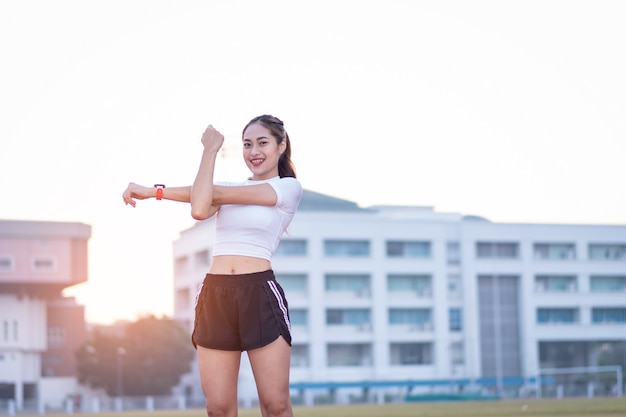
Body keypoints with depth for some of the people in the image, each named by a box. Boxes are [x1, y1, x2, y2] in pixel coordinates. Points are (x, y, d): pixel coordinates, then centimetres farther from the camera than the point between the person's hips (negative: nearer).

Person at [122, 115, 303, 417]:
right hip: (215, 294, 4)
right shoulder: (229, 189, 20)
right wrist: (209, 151, 2)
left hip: (259, 294, -4)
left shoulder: (289, 188, 4)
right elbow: (200, 209, -6)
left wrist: (154, 191, 1)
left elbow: (217, 192, -4)